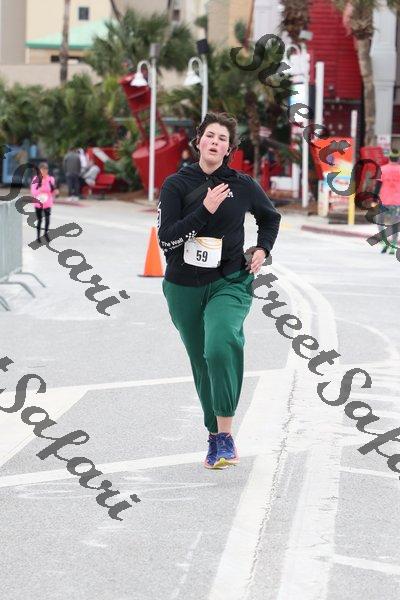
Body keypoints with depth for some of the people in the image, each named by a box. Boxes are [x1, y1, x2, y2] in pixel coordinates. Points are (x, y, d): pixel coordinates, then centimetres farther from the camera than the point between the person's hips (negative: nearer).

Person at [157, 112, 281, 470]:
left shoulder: (243, 186, 0)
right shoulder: (177, 184, -3)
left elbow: (271, 217, 21)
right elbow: (166, 238, -14)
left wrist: (263, 249, 5)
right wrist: (205, 210, -20)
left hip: (230, 283, -2)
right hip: (184, 288, 2)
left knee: (221, 344, -28)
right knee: (202, 365, 10)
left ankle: (225, 435, -24)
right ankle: (215, 439, 26)